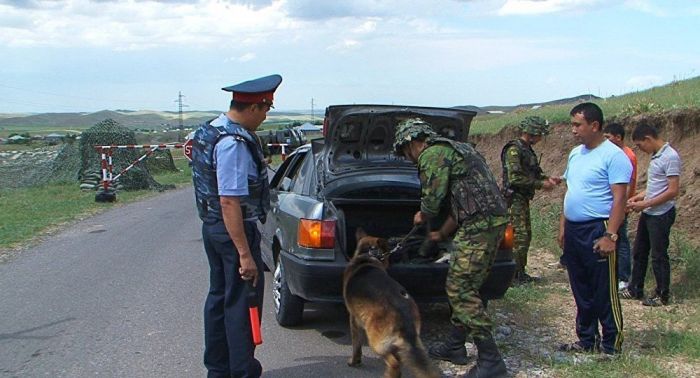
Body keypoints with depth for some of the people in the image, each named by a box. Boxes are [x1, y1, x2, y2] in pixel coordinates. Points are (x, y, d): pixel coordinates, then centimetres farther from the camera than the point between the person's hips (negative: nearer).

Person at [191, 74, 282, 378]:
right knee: (242, 303, -1)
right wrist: (245, 255, -27)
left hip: (212, 227, 10)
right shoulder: (234, 143, -23)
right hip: (235, 230, -10)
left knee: (218, 296, 18)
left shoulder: (209, 130, 8)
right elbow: (230, 202, -28)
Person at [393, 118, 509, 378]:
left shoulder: (432, 155, -5)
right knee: (463, 288, 18)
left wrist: (422, 217, 12)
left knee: (460, 290, -8)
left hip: (478, 224, -10)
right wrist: (442, 234, 37)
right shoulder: (454, 149, 27)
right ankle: (455, 346, 28)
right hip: (495, 220, 10)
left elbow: (433, 198, -10)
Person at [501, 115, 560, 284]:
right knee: (519, 237, -11)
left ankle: (520, 272, 22)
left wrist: (548, 179, 6)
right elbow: (515, 178, -23)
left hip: (524, 200, 10)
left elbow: (534, 173, 25)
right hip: (514, 199, -10)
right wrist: (541, 184, -18)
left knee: (526, 236, 14)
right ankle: (513, 275, -6)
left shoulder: (528, 150, 16)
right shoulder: (514, 149, -15)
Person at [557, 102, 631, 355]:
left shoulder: (613, 156, -11)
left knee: (605, 294, -1)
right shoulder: (575, 154, 15)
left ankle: (612, 345, 9)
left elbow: (619, 199, -16)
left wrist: (610, 235, -22)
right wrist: (562, 226, 17)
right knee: (581, 292, 15)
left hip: (597, 230, -8)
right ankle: (586, 341, 25)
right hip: (573, 231, 8)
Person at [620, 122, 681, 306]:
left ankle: (663, 295, 15)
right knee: (639, 252, 16)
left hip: (661, 214, -9)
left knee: (658, 256, 2)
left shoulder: (670, 157, -18)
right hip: (648, 214, 9)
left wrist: (645, 204, -19)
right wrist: (639, 196, 7)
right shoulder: (655, 156, 10)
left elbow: (672, 191, -22)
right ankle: (635, 289, 28)